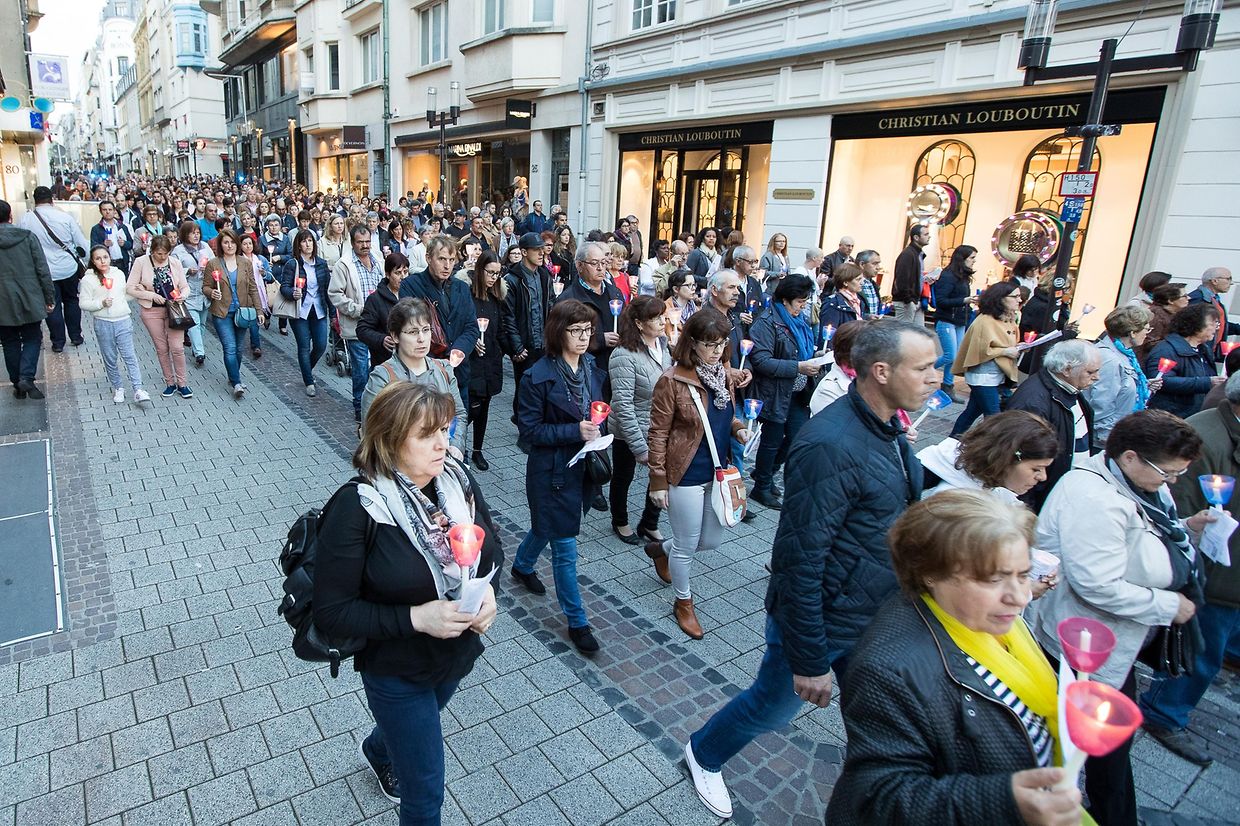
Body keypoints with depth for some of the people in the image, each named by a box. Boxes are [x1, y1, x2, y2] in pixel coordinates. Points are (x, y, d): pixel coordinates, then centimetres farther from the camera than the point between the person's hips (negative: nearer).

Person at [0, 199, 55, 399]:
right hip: (29, 300, -1)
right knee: (32, 339, 11)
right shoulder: (28, 236, -6)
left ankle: (17, 384, 16)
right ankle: (26, 377, -9)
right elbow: (43, 270, -7)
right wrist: (49, 297, 1)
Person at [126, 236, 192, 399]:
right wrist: (152, 295, -16)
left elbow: (185, 287, 4)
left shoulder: (175, 262, -2)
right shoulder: (141, 262, -7)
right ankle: (170, 382, 22)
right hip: (152, 311, 0)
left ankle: (181, 383, 10)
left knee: (177, 348, -3)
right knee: (162, 349, 9)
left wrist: (182, 296, -18)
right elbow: (130, 288, -6)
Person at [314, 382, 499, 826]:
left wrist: (488, 590, -17)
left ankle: (378, 751, 69)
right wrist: (416, 618, -31)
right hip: (397, 669, -5)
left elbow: (491, 545, 3)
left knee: (411, 724, 36)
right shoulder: (356, 507, -28)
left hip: (459, 652, 6)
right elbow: (332, 611, -22)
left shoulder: (458, 480, -14)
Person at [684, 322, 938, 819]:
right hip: (824, 623, -7)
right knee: (772, 708, 16)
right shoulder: (832, 446, -30)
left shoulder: (888, 429, -1)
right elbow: (801, 559, -28)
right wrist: (811, 661, -21)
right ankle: (703, 755, 45)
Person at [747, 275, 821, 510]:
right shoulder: (767, 323, -15)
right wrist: (798, 367, -25)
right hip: (775, 393, -8)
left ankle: (765, 473, 34)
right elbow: (761, 361, -23)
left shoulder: (800, 321, 10)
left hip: (798, 393, 8)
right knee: (772, 441, 5)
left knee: (798, 436, 12)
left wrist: (815, 359, 2)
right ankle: (761, 488, 24)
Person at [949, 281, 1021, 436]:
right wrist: (1005, 352, -19)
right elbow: (980, 350, -20)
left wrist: (1017, 349, 3)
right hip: (983, 377, -9)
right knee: (993, 417, -8)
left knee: (973, 410, 15)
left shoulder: (1007, 319, 11)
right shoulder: (985, 321, -16)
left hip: (998, 375, 9)